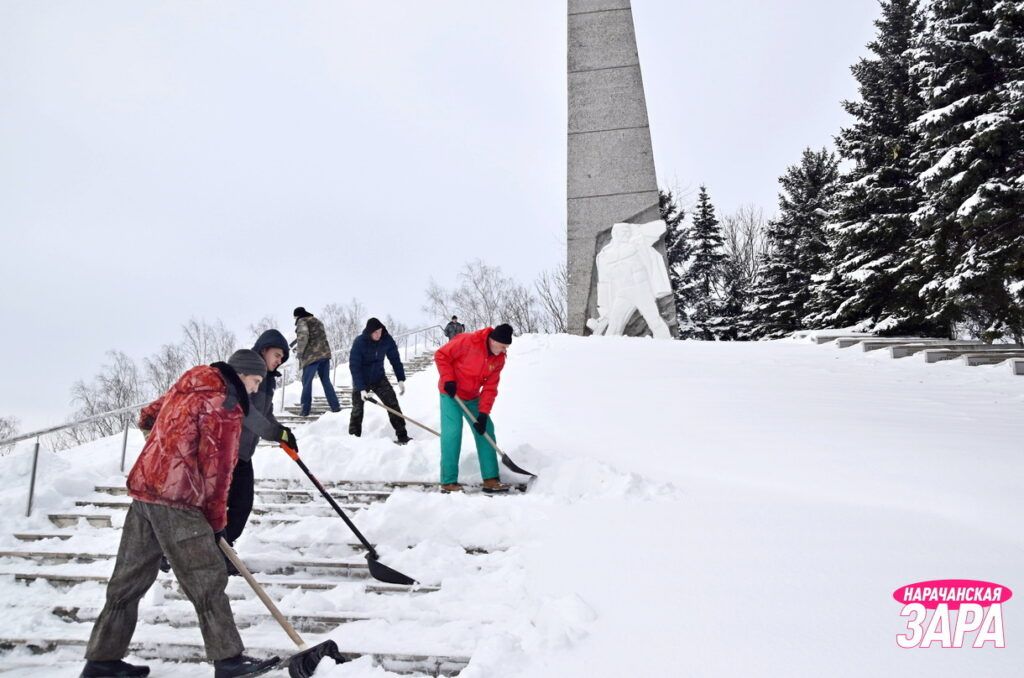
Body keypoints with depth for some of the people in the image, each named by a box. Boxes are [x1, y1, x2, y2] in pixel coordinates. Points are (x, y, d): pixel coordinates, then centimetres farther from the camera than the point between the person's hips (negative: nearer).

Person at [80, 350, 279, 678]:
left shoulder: (186, 387, 15)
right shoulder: (225, 407, -10)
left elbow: (148, 416, 30)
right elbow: (216, 469, -10)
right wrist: (217, 521, -1)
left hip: (143, 490, 9)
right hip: (176, 501, -9)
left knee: (130, 578, 14)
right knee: (207, 580, -2)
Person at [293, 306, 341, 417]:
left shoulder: (302, 322, -1)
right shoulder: (317, 321, 22)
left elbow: (303, 337, -16)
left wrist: (299, 353, -4)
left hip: (312, 355, -7)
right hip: (324, 353, 7)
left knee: (307, 382, 4)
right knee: (326, 380, 13)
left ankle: (305, 409, 4)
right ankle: (335, 406, 10)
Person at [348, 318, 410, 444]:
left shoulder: (387, 340, -15)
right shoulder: (359, 342, -24)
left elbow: (395, 359, -3)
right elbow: (354, 366, -25)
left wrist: (401, 379, -8)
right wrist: (361, 389, -31)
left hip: (379, 378, 2)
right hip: (361, 380, -2)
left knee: (393, 404, -9)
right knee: (357, 410, 0)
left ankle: (402, 436, -5)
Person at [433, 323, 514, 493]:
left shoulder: (499, 359, -6)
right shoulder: (467, 341, -25)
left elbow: (490, 388, -5)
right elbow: (441, 355, -17)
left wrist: (483, 413, -12)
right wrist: (448, 380, -23)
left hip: (472, 397, 7)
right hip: (451, 394, -6)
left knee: (486, 432, 3)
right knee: (452, 434, -13)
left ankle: (490, 479, 8)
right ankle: (448, 482, -6)